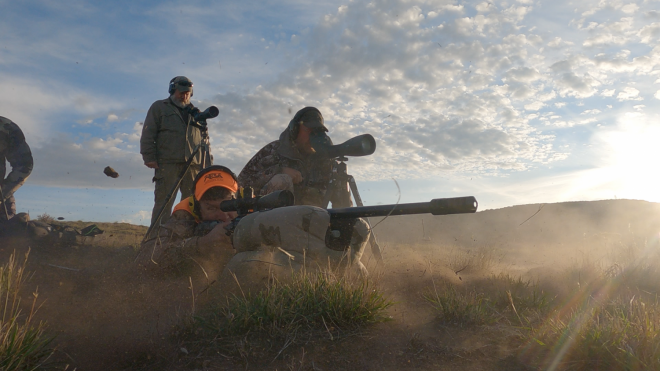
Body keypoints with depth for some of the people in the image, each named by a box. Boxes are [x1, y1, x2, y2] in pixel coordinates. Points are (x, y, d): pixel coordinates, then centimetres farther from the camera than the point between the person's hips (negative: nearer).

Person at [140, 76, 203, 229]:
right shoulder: (159, 107, 15)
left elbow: (204, 140, 23)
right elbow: (148, 134, 6)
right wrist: (149, 157, -6)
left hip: (193, 165, 4)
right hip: (167, 163, -3)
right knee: (164, 202, -6)